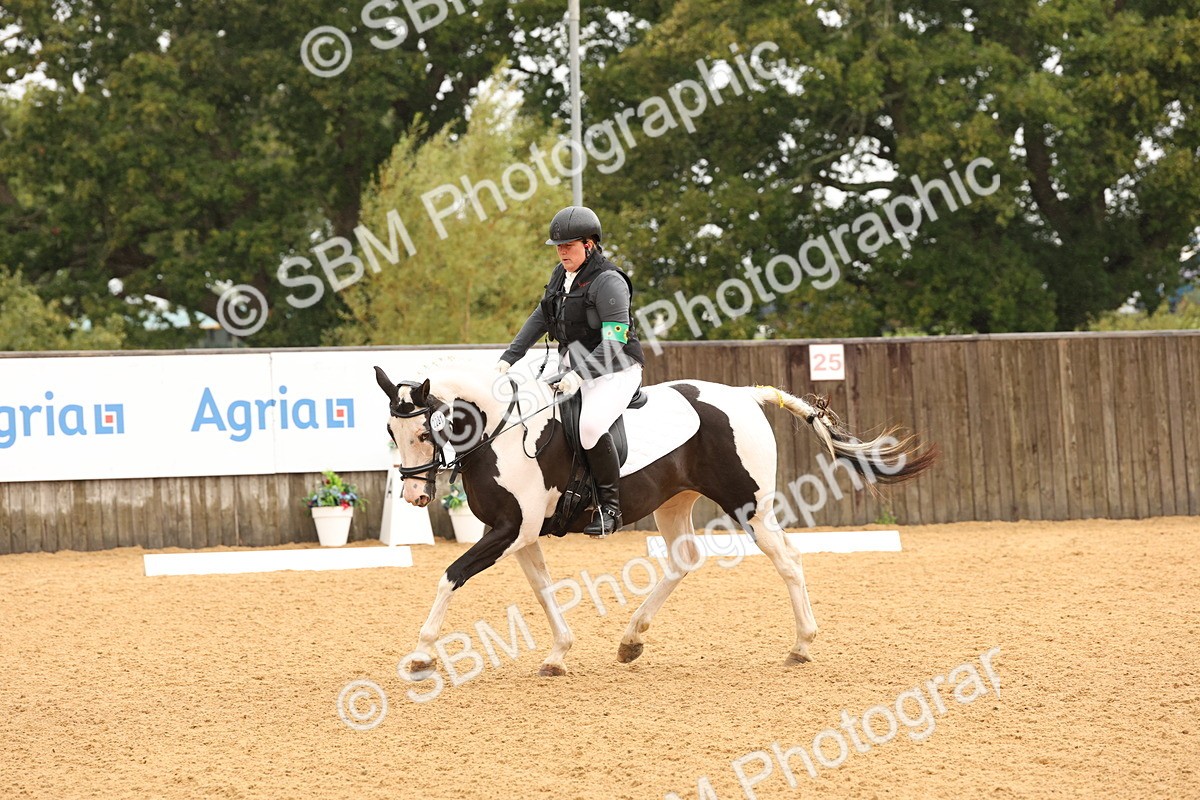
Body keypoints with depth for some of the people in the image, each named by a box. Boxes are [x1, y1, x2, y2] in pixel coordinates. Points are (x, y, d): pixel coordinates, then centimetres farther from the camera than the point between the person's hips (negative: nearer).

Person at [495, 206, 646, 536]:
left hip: (614, 372, -9)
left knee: (591, 425, -33)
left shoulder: (608, 282, -18)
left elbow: (615, 342, -24)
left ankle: (609, 506, -21)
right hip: (574, 369, 9)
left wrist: (580, 375, -32)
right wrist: (508, 358, 11)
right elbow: (539, 319, 18)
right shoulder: (561, 275, 9)